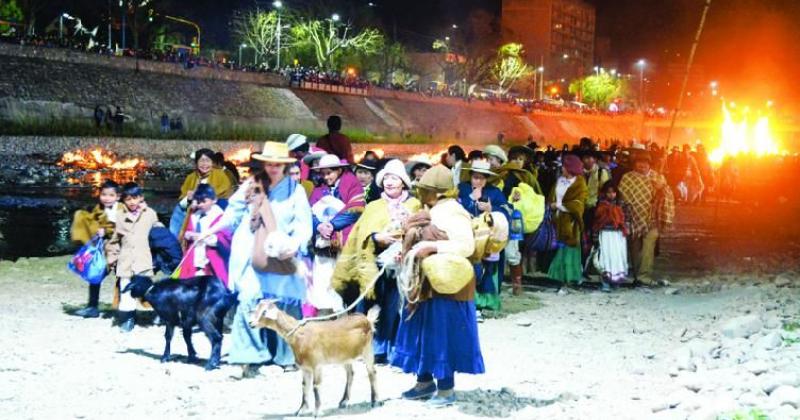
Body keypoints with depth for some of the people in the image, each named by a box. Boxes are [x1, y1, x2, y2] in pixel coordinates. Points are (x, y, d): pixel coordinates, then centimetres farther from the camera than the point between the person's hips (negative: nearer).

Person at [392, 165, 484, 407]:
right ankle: (425, 381, 26)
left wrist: (432, 247, -31)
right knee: (422, 333, 14)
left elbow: (466, 246, -28)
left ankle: (447, 388, 9)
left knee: (443, 336, -2)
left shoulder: (453, 213, -17)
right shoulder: (430, 212, 11)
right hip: (424, 284, 9)